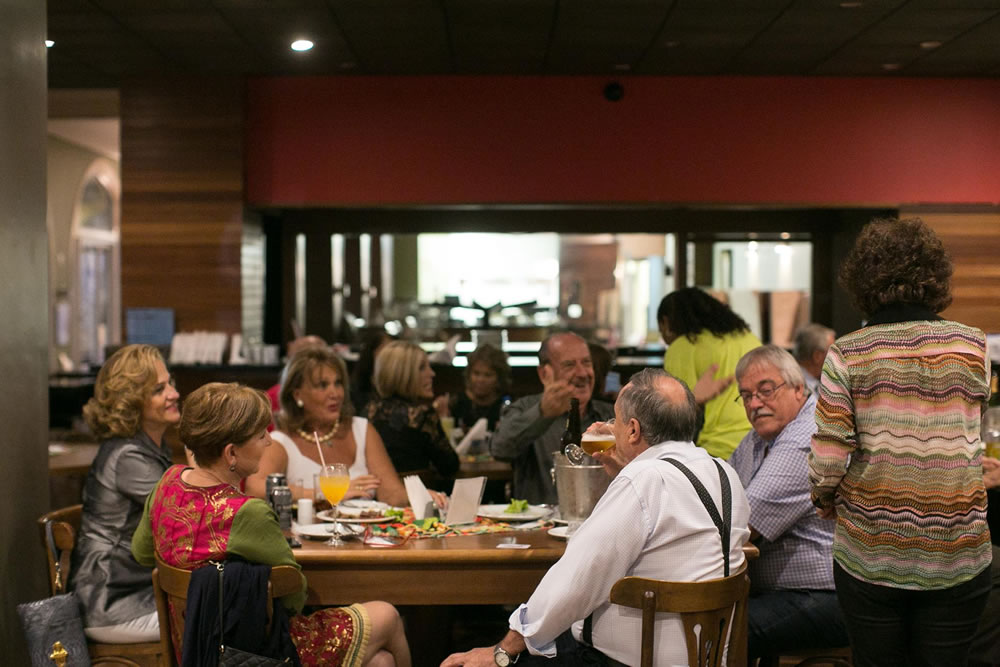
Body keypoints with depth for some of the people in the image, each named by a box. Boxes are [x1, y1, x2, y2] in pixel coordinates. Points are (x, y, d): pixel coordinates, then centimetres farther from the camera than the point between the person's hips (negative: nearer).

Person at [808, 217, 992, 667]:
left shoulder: (847, 355, -9)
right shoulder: (972, 346, -2)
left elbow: (827, 461, -12)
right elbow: (971, 437, 11)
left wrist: (824, 499, 7)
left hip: (869, 557, -1)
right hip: (957, 558, 1)